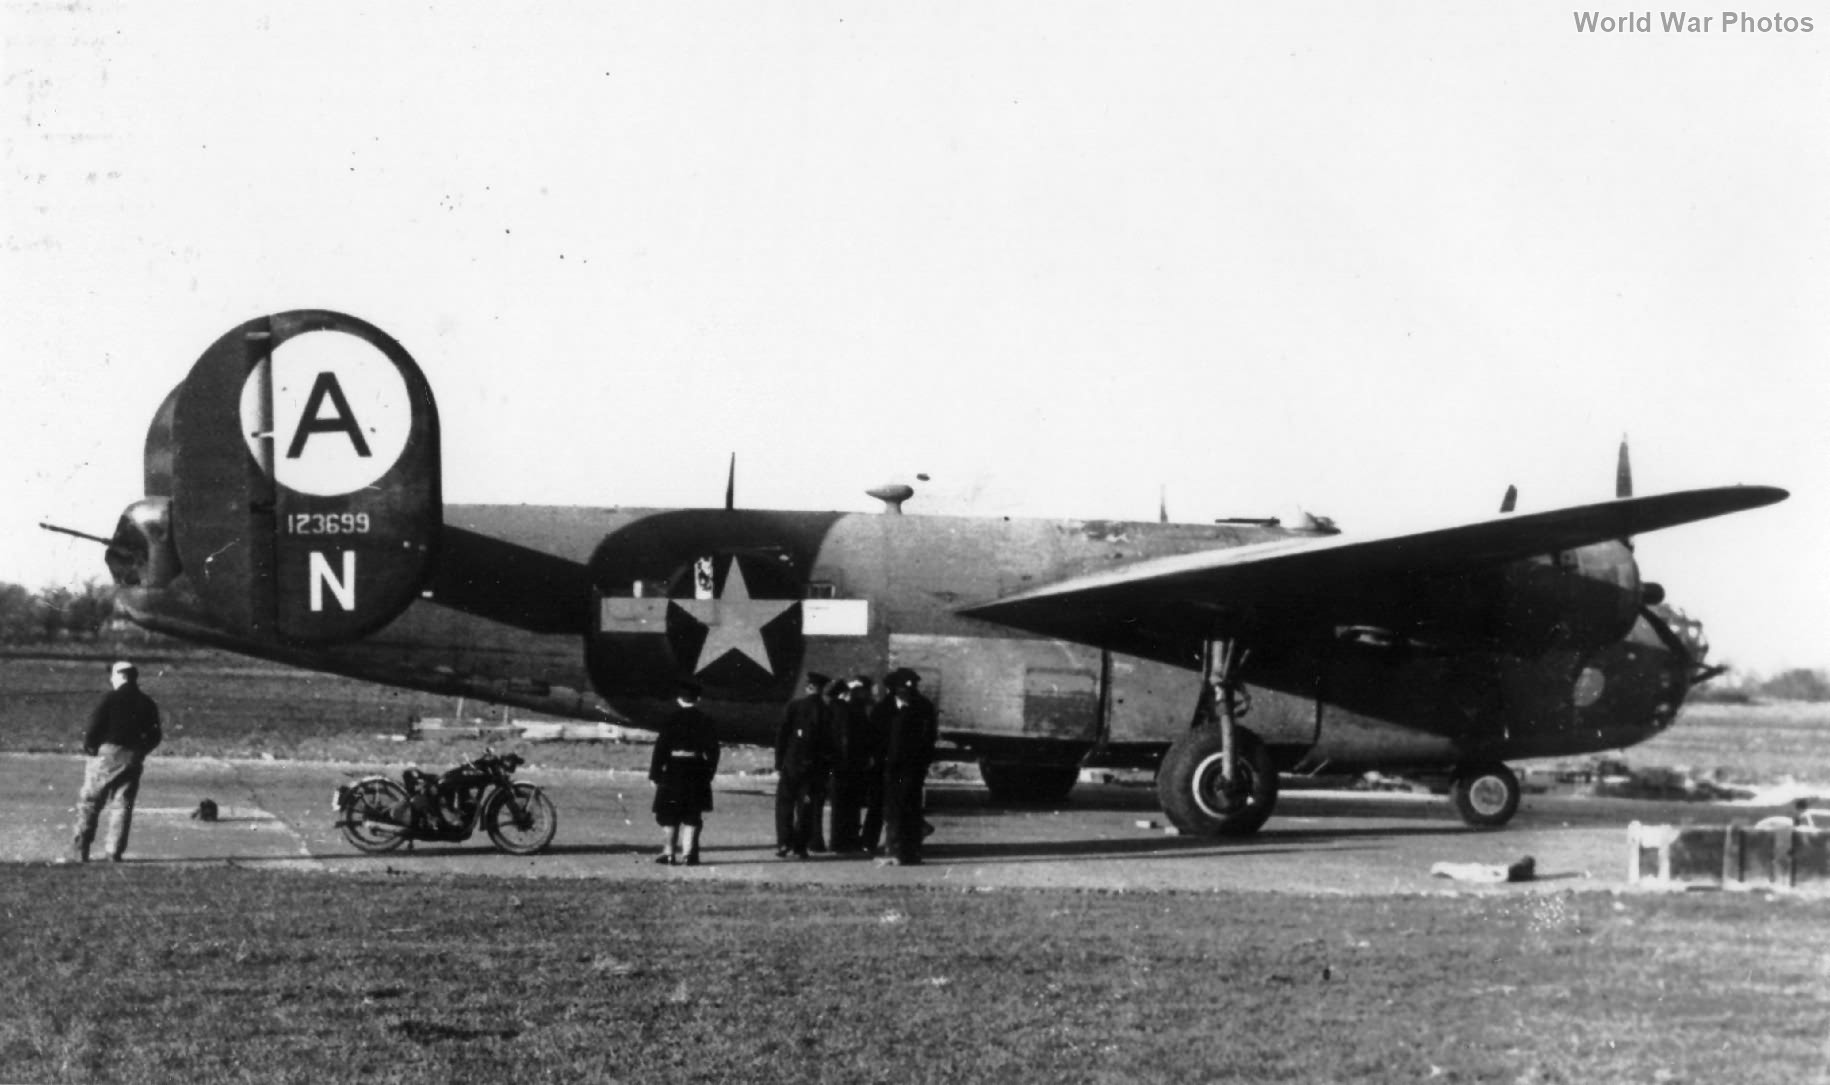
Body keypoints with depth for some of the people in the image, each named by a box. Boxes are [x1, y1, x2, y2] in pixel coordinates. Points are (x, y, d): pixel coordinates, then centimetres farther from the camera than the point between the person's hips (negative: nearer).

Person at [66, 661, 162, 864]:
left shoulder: (111, 698, -6)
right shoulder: (147, 704, 8)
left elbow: (95, 725, -10)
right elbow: (155, 736, 8)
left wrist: (89, 747, 5)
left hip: (107, 755, -4)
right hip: (133, 759, 4)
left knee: (89, 802, 2)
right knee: (123, 806, 9)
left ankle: (80, 850, -3)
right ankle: (115, 852, 3)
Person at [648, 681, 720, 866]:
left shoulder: (670, 721, -5)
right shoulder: (705, 721, -1)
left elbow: (661, 747, -6)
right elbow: (713, 748, 1)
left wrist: (655, 774, -3)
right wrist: (710, 771, 10)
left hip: (674, 769, -1)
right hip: (698, 772, 1)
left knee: (671, 815, 10)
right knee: (692, 815, 6)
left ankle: (670, 852, 11)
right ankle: (688, 853, 0)